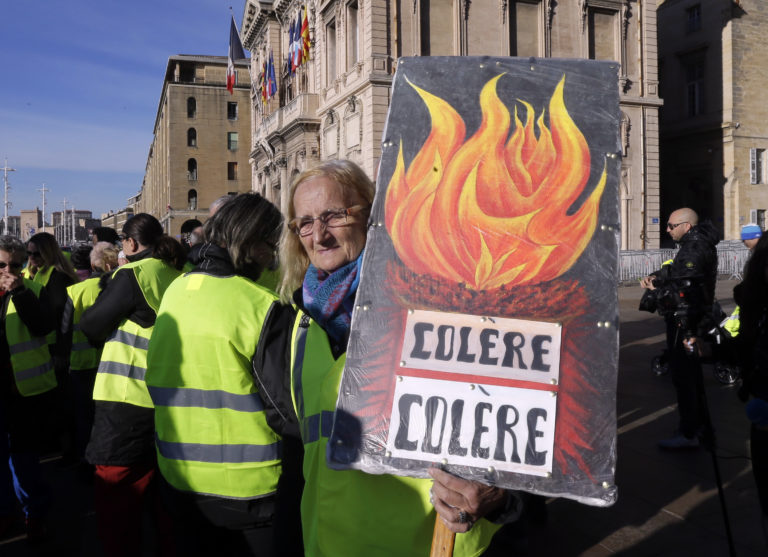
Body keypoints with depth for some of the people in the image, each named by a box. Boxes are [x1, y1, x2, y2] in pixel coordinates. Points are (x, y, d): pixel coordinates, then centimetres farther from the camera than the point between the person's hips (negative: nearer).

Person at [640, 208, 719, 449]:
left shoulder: (695, 250, -20)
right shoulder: (698, 244, 13)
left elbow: (683, 291, -24)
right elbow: (673, 269, 17)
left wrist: (656, 290, -9)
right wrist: (655, 277, -1)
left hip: (684, 320, -11)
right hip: (695, 318, 11)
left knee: (682, 376, -7)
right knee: (692, 373, 20)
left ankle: (688, 434, -2)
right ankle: (697, 423, 34)